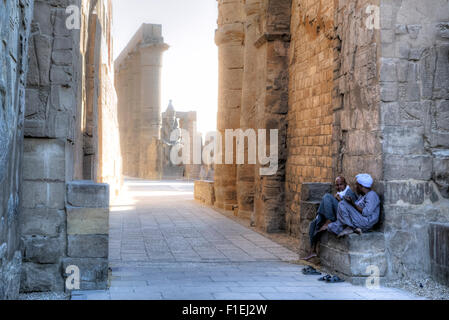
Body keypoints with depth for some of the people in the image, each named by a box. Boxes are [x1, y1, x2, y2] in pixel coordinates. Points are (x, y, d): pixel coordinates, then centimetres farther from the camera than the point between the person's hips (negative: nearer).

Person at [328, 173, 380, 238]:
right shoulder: (362, 196, 22)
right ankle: (354, 229, -13)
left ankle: (350, 228, -14)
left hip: (365, 224, -10)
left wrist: (353, 204, -17)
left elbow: (366, 213, -20)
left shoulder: (371, 195, -8)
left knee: (342, 204, -18)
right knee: (331, 226, -2)